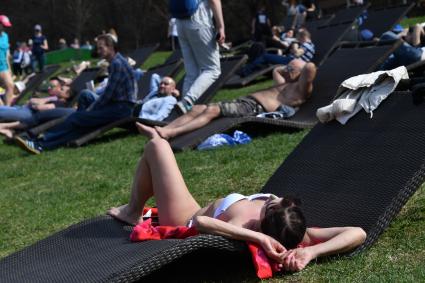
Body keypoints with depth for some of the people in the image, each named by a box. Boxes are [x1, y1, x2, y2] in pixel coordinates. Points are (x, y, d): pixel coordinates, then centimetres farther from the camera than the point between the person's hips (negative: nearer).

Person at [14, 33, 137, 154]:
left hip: (122, 107, -9)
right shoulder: (115, 62, 19)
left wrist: (92, 108, -5)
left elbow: (108, 93, -16)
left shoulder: (117, 63, -14)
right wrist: (92, 106, 11)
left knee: (77, 118, -16)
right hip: (117, 105, 9)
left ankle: (40, 144, -19)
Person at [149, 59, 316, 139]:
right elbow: (277, 71, 52)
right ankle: (159, 131, -22)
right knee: (197, 109, -8)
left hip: (254, 107, -10)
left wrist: (302, 68, 7)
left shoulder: (300, 89, 2)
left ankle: (171, 133, -43)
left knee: (212, 110, -30)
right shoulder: (284, 84, 32)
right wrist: (287, 68, 40)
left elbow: (310, 67, -14)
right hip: (243, 101, 10)